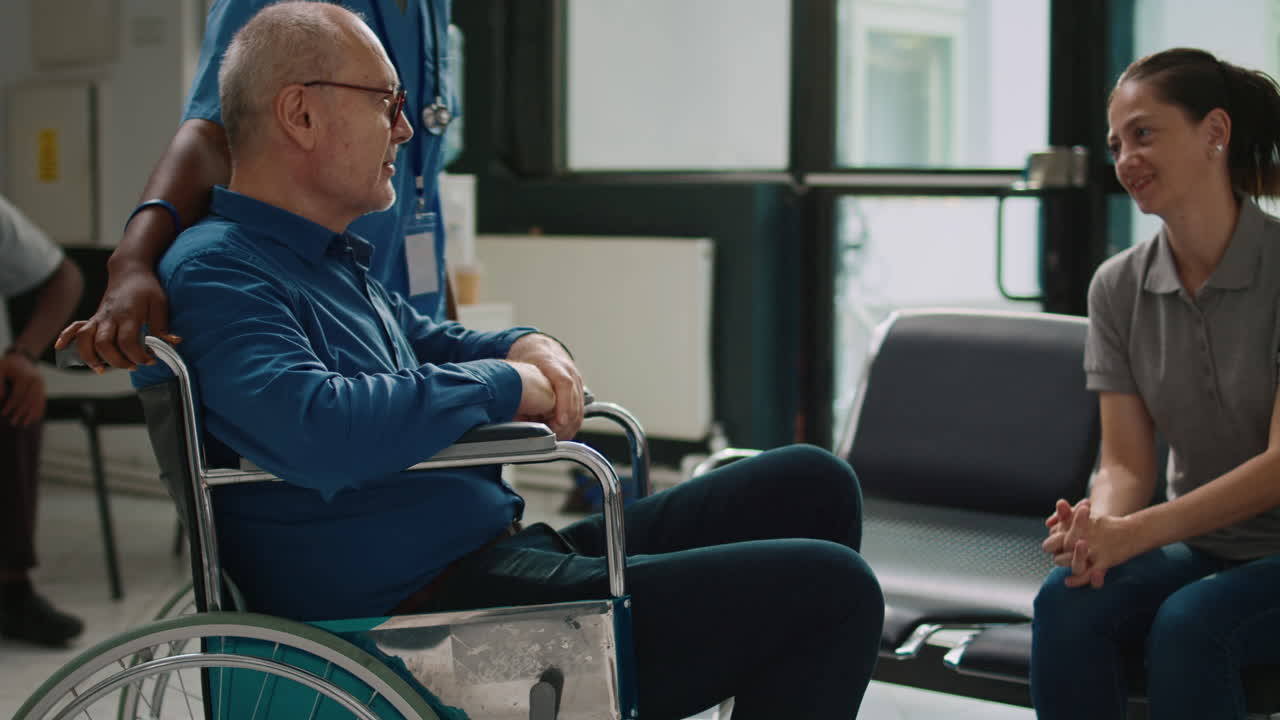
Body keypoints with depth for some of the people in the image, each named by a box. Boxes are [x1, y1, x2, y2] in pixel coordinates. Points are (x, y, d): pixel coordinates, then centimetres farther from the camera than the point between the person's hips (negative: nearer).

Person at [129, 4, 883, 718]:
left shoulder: (337, 262, 19)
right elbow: (317, 430, -33)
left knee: (811, 485, 10)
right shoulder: (213, 273, -15)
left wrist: (531, 348, 8)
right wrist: (503, 386, -17)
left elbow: (439, 345, 33)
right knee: (831, 589, -16)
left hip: (503, 557, 11)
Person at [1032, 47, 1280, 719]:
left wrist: (1137, 531, -27)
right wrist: (1099, 522, -24)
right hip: (1197, 547, 4)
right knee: (1066, 603, -26)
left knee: (1189, 623, -34)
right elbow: (1127, 463, 0)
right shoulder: (1119, 286, 3)